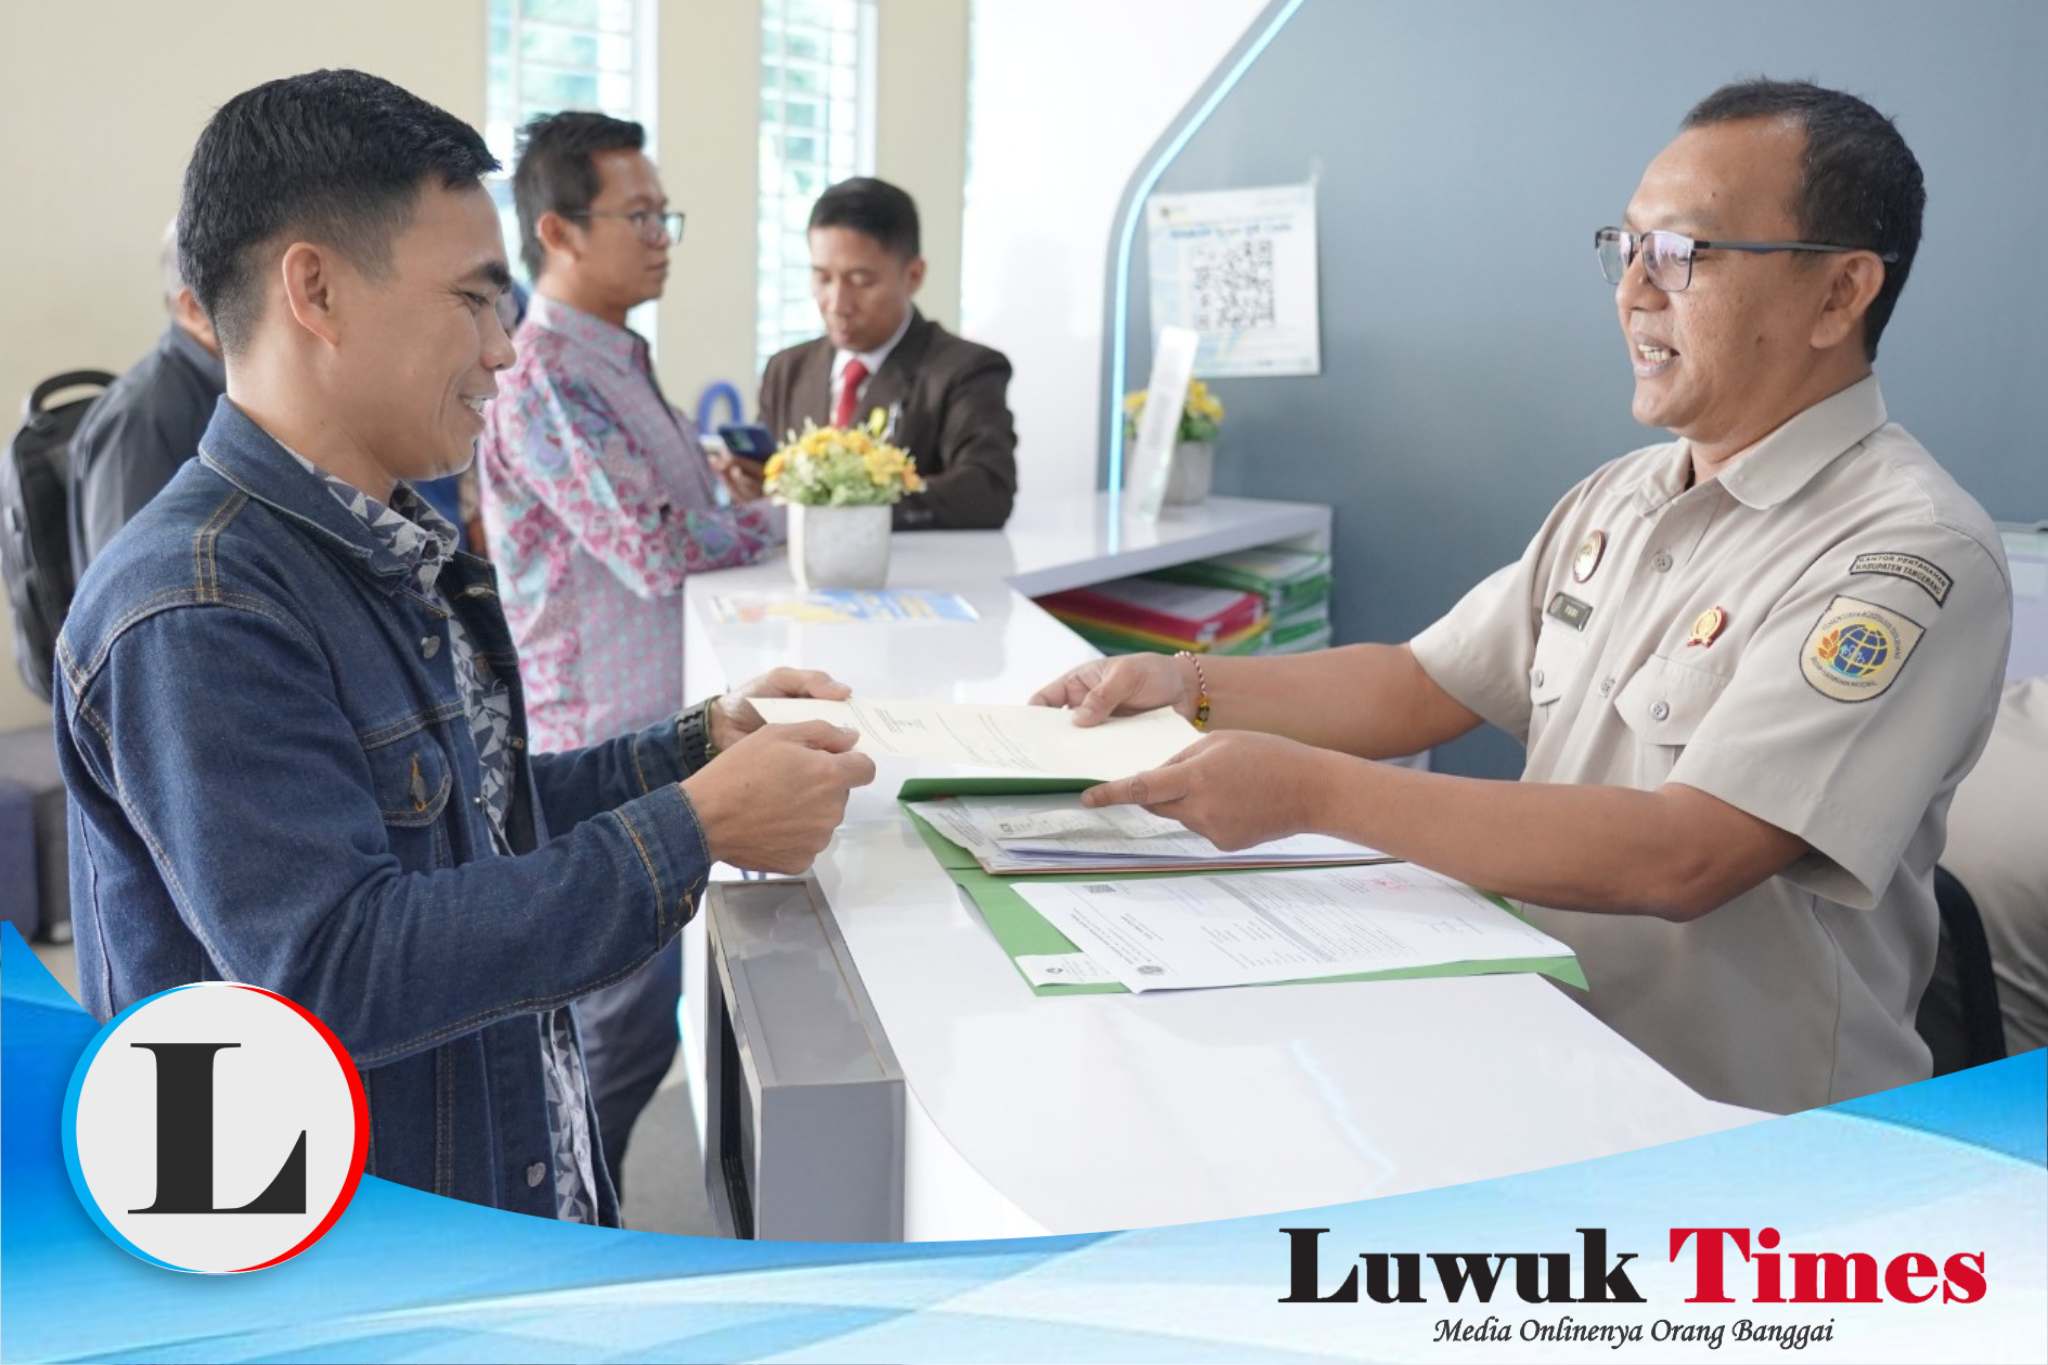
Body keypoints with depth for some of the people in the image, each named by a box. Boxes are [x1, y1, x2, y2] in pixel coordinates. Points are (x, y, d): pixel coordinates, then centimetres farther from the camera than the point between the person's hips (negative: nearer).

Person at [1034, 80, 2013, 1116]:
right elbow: (1422, 686, 15)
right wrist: (1192, 687, 0)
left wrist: (1312, 789, -27)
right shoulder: (1618, 498, 10)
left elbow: (1682, 857, -26)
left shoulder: (1912, 556, -17)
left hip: (1743, 1145, -6)